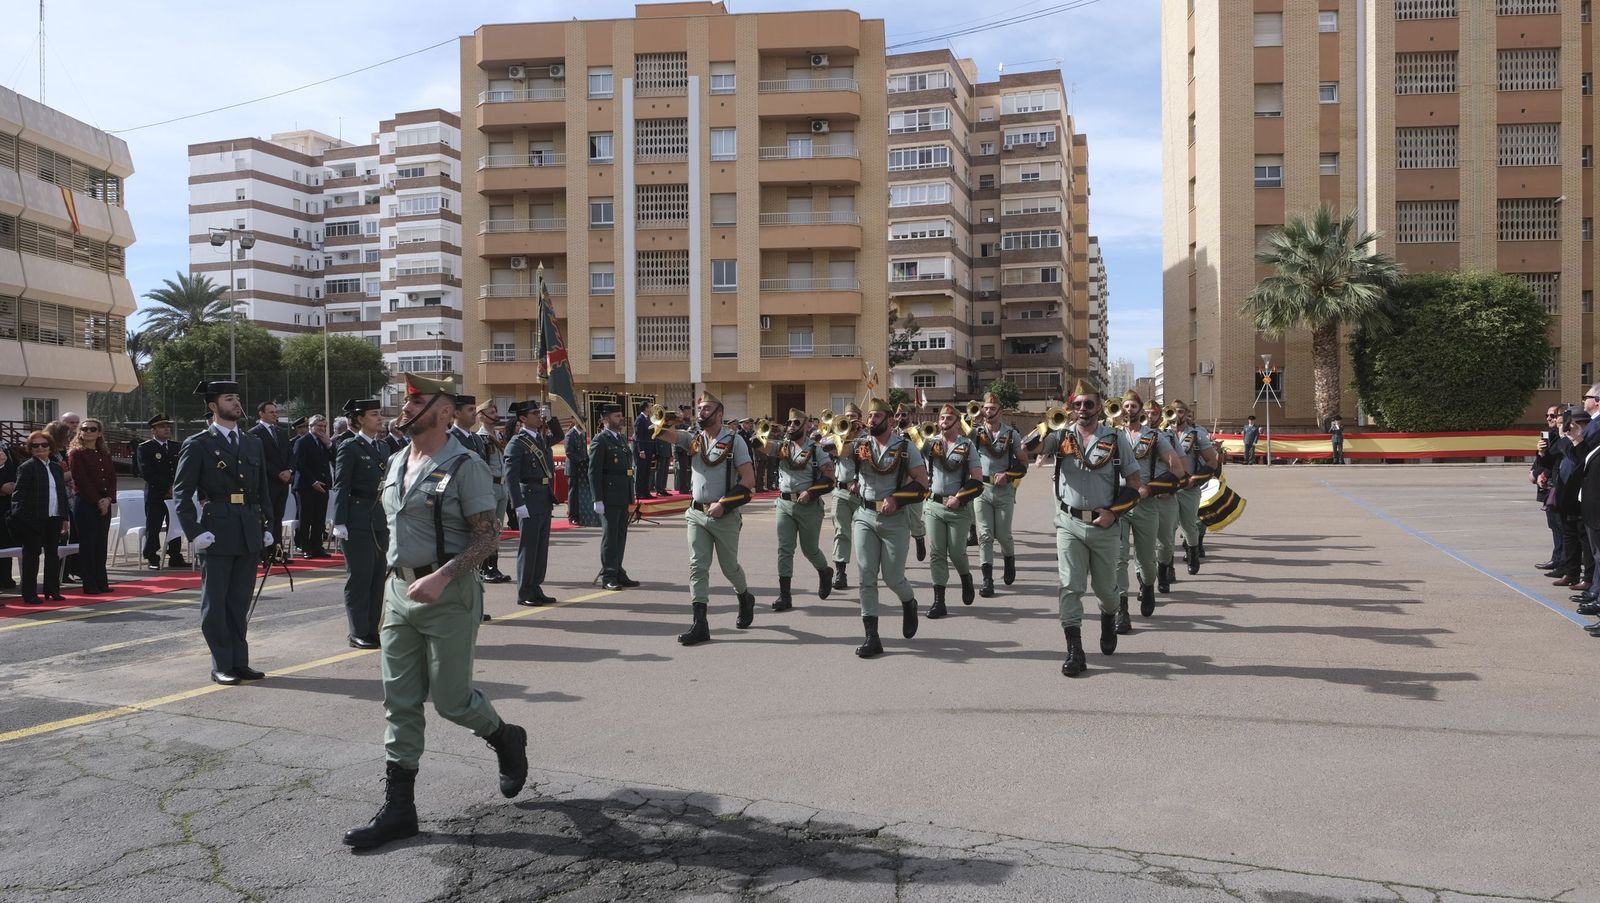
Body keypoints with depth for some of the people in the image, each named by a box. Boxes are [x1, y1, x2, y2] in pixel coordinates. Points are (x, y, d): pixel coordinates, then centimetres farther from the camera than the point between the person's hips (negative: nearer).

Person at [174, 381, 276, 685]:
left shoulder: (253, 443, 14)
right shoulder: (198, 445, -2)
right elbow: (182, 492, -5)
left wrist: (267, 527, 10)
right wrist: (194, 532, -11)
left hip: (249, 534, 5)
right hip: (217, 533, -5)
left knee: (240, 600, 10)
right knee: (215, 600, 2)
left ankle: (239, 661, 18)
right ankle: (221, 665, 9)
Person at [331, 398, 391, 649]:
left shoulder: (383, 447, 14)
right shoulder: (350, 448, -6)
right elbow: (340, 487, -9)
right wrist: (339, 522, -15)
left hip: (381, 520, 7)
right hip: (358, 521, -7)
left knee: (378, 576, 9)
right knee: (359, 576, -1)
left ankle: (373, 629, 17)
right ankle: (358, 633, 6)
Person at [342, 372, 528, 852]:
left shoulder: (465, 466, -12)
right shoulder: (397, 463, 11)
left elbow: (488, 535, -16)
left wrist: (441, 577, -26)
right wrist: (396, 580, 19)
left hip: (449, 595, -7)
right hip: (400, 591, 7)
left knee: (450, 698, 1)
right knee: (399, 703, 6)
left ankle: (506, 739, 31)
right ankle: (397, 808, 13)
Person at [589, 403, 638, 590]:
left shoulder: (622, 438, 16)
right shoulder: (600, 440, -10)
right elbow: (593, 471, -15)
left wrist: (631, 495, 19)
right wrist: (597, 499, -19)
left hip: (623, 497, 8)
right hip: (609, 497, -8)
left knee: (621, 536, 13)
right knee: (610, 536, -1)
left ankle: (618, 572, 21)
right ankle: (608, 576, 6)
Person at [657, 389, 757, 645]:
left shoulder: (734, 440, -6)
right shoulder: (693, 438, 8)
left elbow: (749, 479, -11)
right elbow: (665, 433, -2)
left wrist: (723, 503, -17)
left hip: (725, 515, -4)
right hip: (697, 513, 4)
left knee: (729, 566, 10)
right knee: (697, 567, -3)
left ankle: (746, 598, 38)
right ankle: (699, 623, -4)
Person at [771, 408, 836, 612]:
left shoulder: (817, 451, -5)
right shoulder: (782, 446, 6)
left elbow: (829, 480, -9)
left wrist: (810, 492, -20)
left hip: (809, 505, -3)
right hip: (784, 504, 3)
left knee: (810, 549, 10)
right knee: (784, 550, -1)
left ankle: (825, 573, 42)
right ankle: (785, 595, 1)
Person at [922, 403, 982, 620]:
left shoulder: (967, 445, -2)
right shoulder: (931, 444, 6)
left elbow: (977, 479, -5)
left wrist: (960, 498, -12)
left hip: (959, 507, -2)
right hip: (934, 505, 2)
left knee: (956, 552, 1)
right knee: (936, 553, 0)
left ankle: (966, 579, 35)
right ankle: (939, 601, 3)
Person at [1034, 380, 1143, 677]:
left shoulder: (1116, 439, 0)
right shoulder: (1061, 437, 2)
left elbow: (1134, 483, 3)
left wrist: (1114, 512, -9)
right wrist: (1042, 432, -28)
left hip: (1104, 524, 0)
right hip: (1070, 523, 0)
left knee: (1105, 585, 14)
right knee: (1069, 585, -8)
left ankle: (1108, 620, 46)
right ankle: (1074, 650, -6)